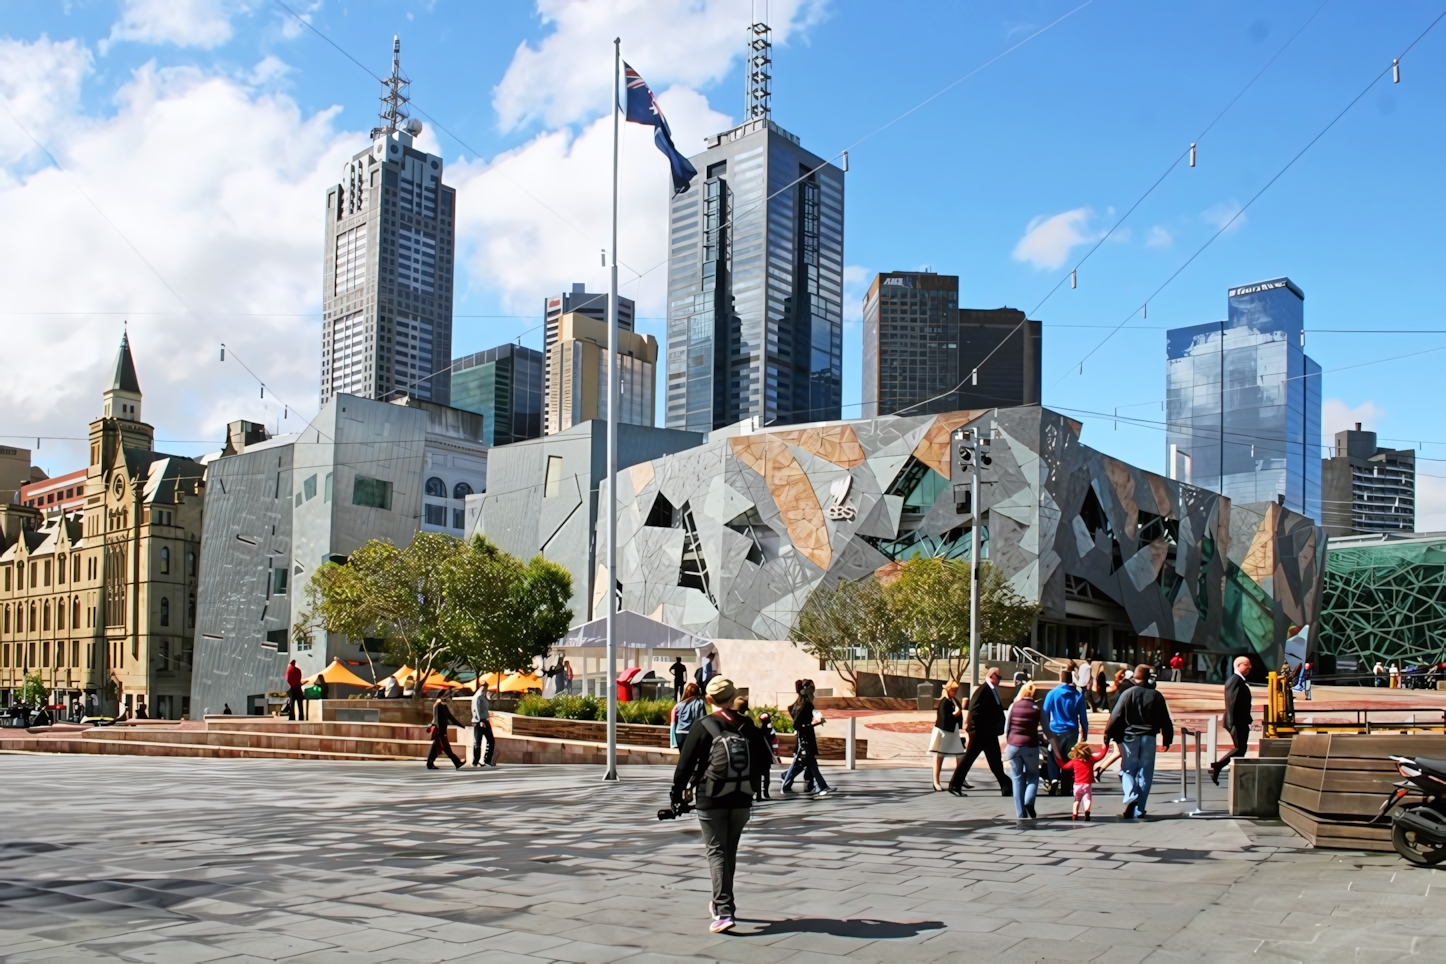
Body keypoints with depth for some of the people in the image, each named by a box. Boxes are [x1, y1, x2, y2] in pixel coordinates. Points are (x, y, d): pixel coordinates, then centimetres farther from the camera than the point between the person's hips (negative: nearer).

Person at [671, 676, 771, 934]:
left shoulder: (703, 727, -8)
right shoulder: (748, 726, 3)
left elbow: (686, 762, -6)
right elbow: (763, 757, 10)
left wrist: (677, 791, 6)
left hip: (710, 799, -4)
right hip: (742, 799, 4)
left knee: (717, 852, -1)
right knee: (730, 851, 18)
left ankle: (724, 911, -12)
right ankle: (722, 901, 32)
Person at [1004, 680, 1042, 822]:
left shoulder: (1013, 706, 1)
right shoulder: (1037, 708, -2)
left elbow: (1006, 728, 4)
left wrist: (1006, 747, 15)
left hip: (1013, 745, 1)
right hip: (1030, 746, -1)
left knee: (1017, 779, 8)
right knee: (1032, 775, 17)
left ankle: (1020, 813, 6)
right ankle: (1029, 802, -7)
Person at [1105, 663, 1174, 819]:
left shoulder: (1128, 693, -5)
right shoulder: (1156, 696, 2)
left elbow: (1116, 716, -7)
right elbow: (1165, 720, 5)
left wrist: (1109, 734, 1)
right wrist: (1168, 738, 15)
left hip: (1129, 737, -1)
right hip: (1149, 738, 1)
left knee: (1128, 770, 8)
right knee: (1145, 773, 7)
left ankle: (1130, 798, -18)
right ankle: (1139, 810, 6)